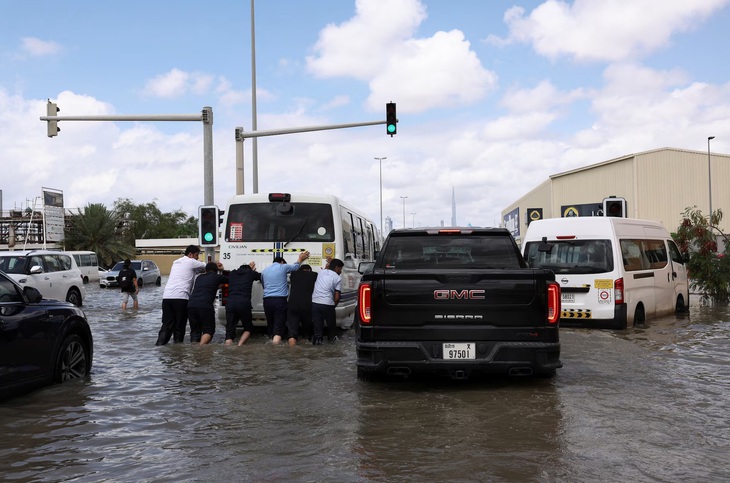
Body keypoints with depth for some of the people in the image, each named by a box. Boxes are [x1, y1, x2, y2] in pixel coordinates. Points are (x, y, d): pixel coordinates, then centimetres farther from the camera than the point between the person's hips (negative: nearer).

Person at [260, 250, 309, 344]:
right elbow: (295, 266, 25)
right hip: (280, 300, -5)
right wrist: (300, 258, 45)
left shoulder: (264, 270, 17)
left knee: (270, 326, 15)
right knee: (278, 328, -10)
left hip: (267, 300, 5)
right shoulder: (283, 267, 6)